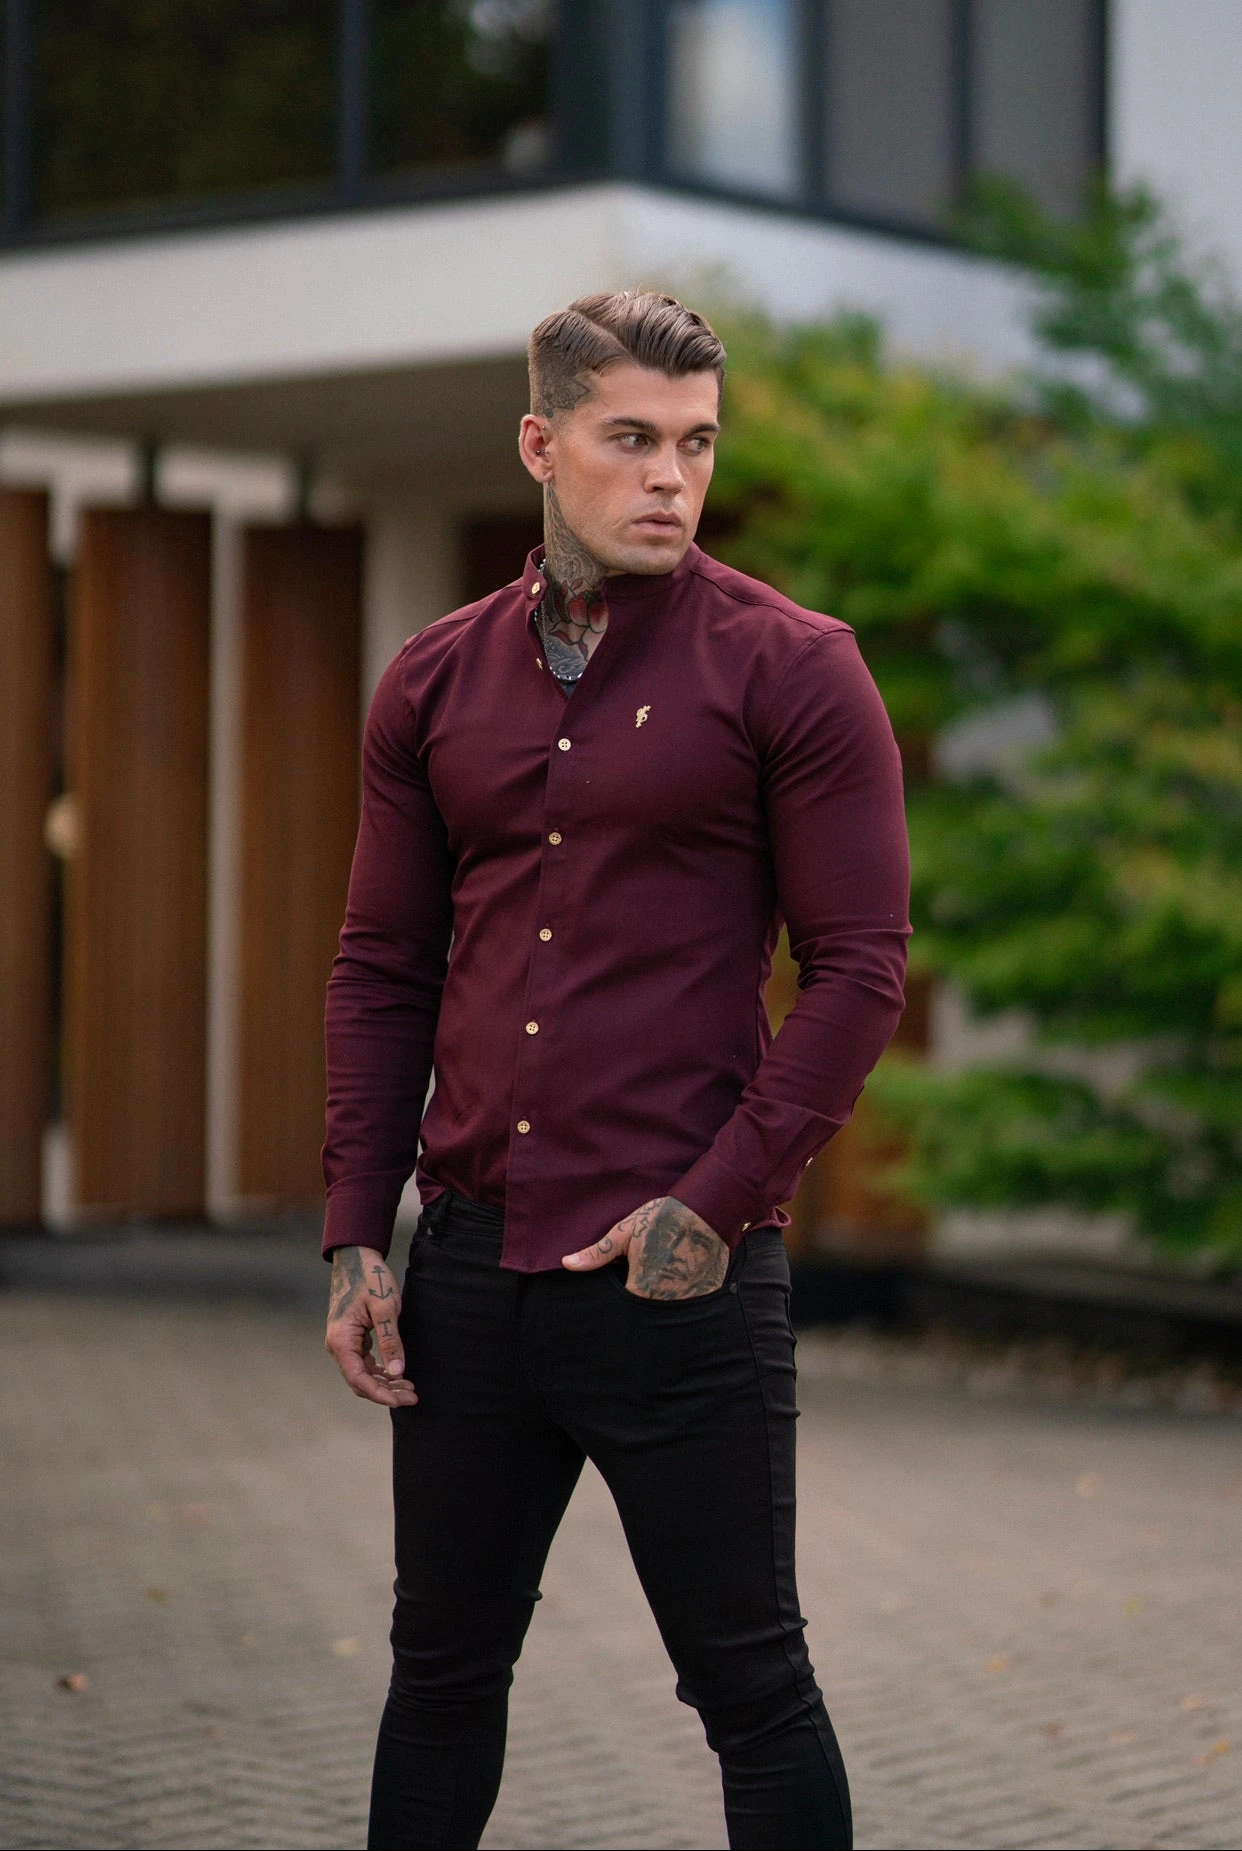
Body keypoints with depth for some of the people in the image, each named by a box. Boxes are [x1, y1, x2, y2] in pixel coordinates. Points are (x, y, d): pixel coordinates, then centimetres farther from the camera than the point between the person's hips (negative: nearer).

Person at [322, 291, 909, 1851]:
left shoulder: (789, 670, -4)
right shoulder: (433, 685, 9)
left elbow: (860, 967, -6)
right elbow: (382, 974, 12)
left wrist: (716, 1203, -13)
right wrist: (356, 1237, 4)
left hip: (683, 1273, -4)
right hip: (468, 1267, 4)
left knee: (749, 1686, 3)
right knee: (443, 1668, 15)